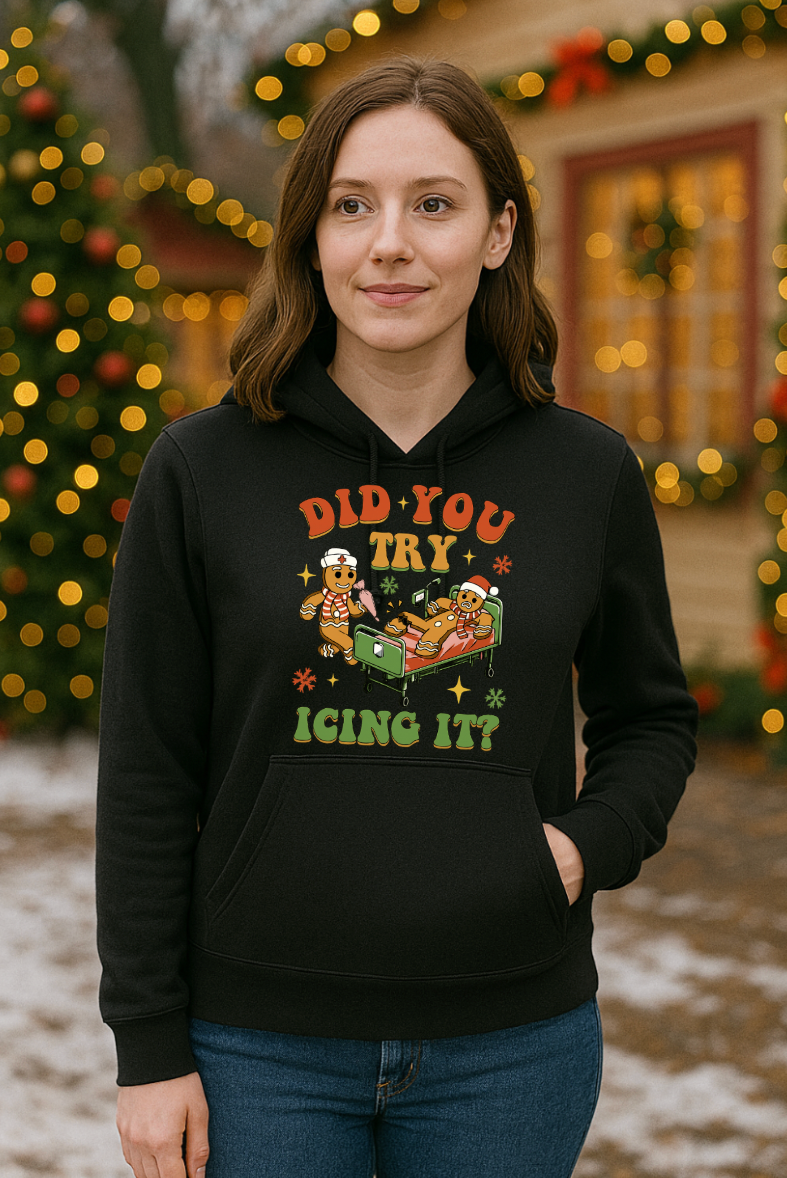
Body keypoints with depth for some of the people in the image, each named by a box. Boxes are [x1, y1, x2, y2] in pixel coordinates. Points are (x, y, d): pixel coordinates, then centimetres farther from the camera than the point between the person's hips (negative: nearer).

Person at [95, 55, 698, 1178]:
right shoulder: (202, 470, -4)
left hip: (512, 1047, 2)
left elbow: (651, 716, 14)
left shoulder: (589, 473, 0)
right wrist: (150, 1047, -2)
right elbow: (147, 775, -1)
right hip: (262, 1045, -1)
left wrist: (591, 844, -6)